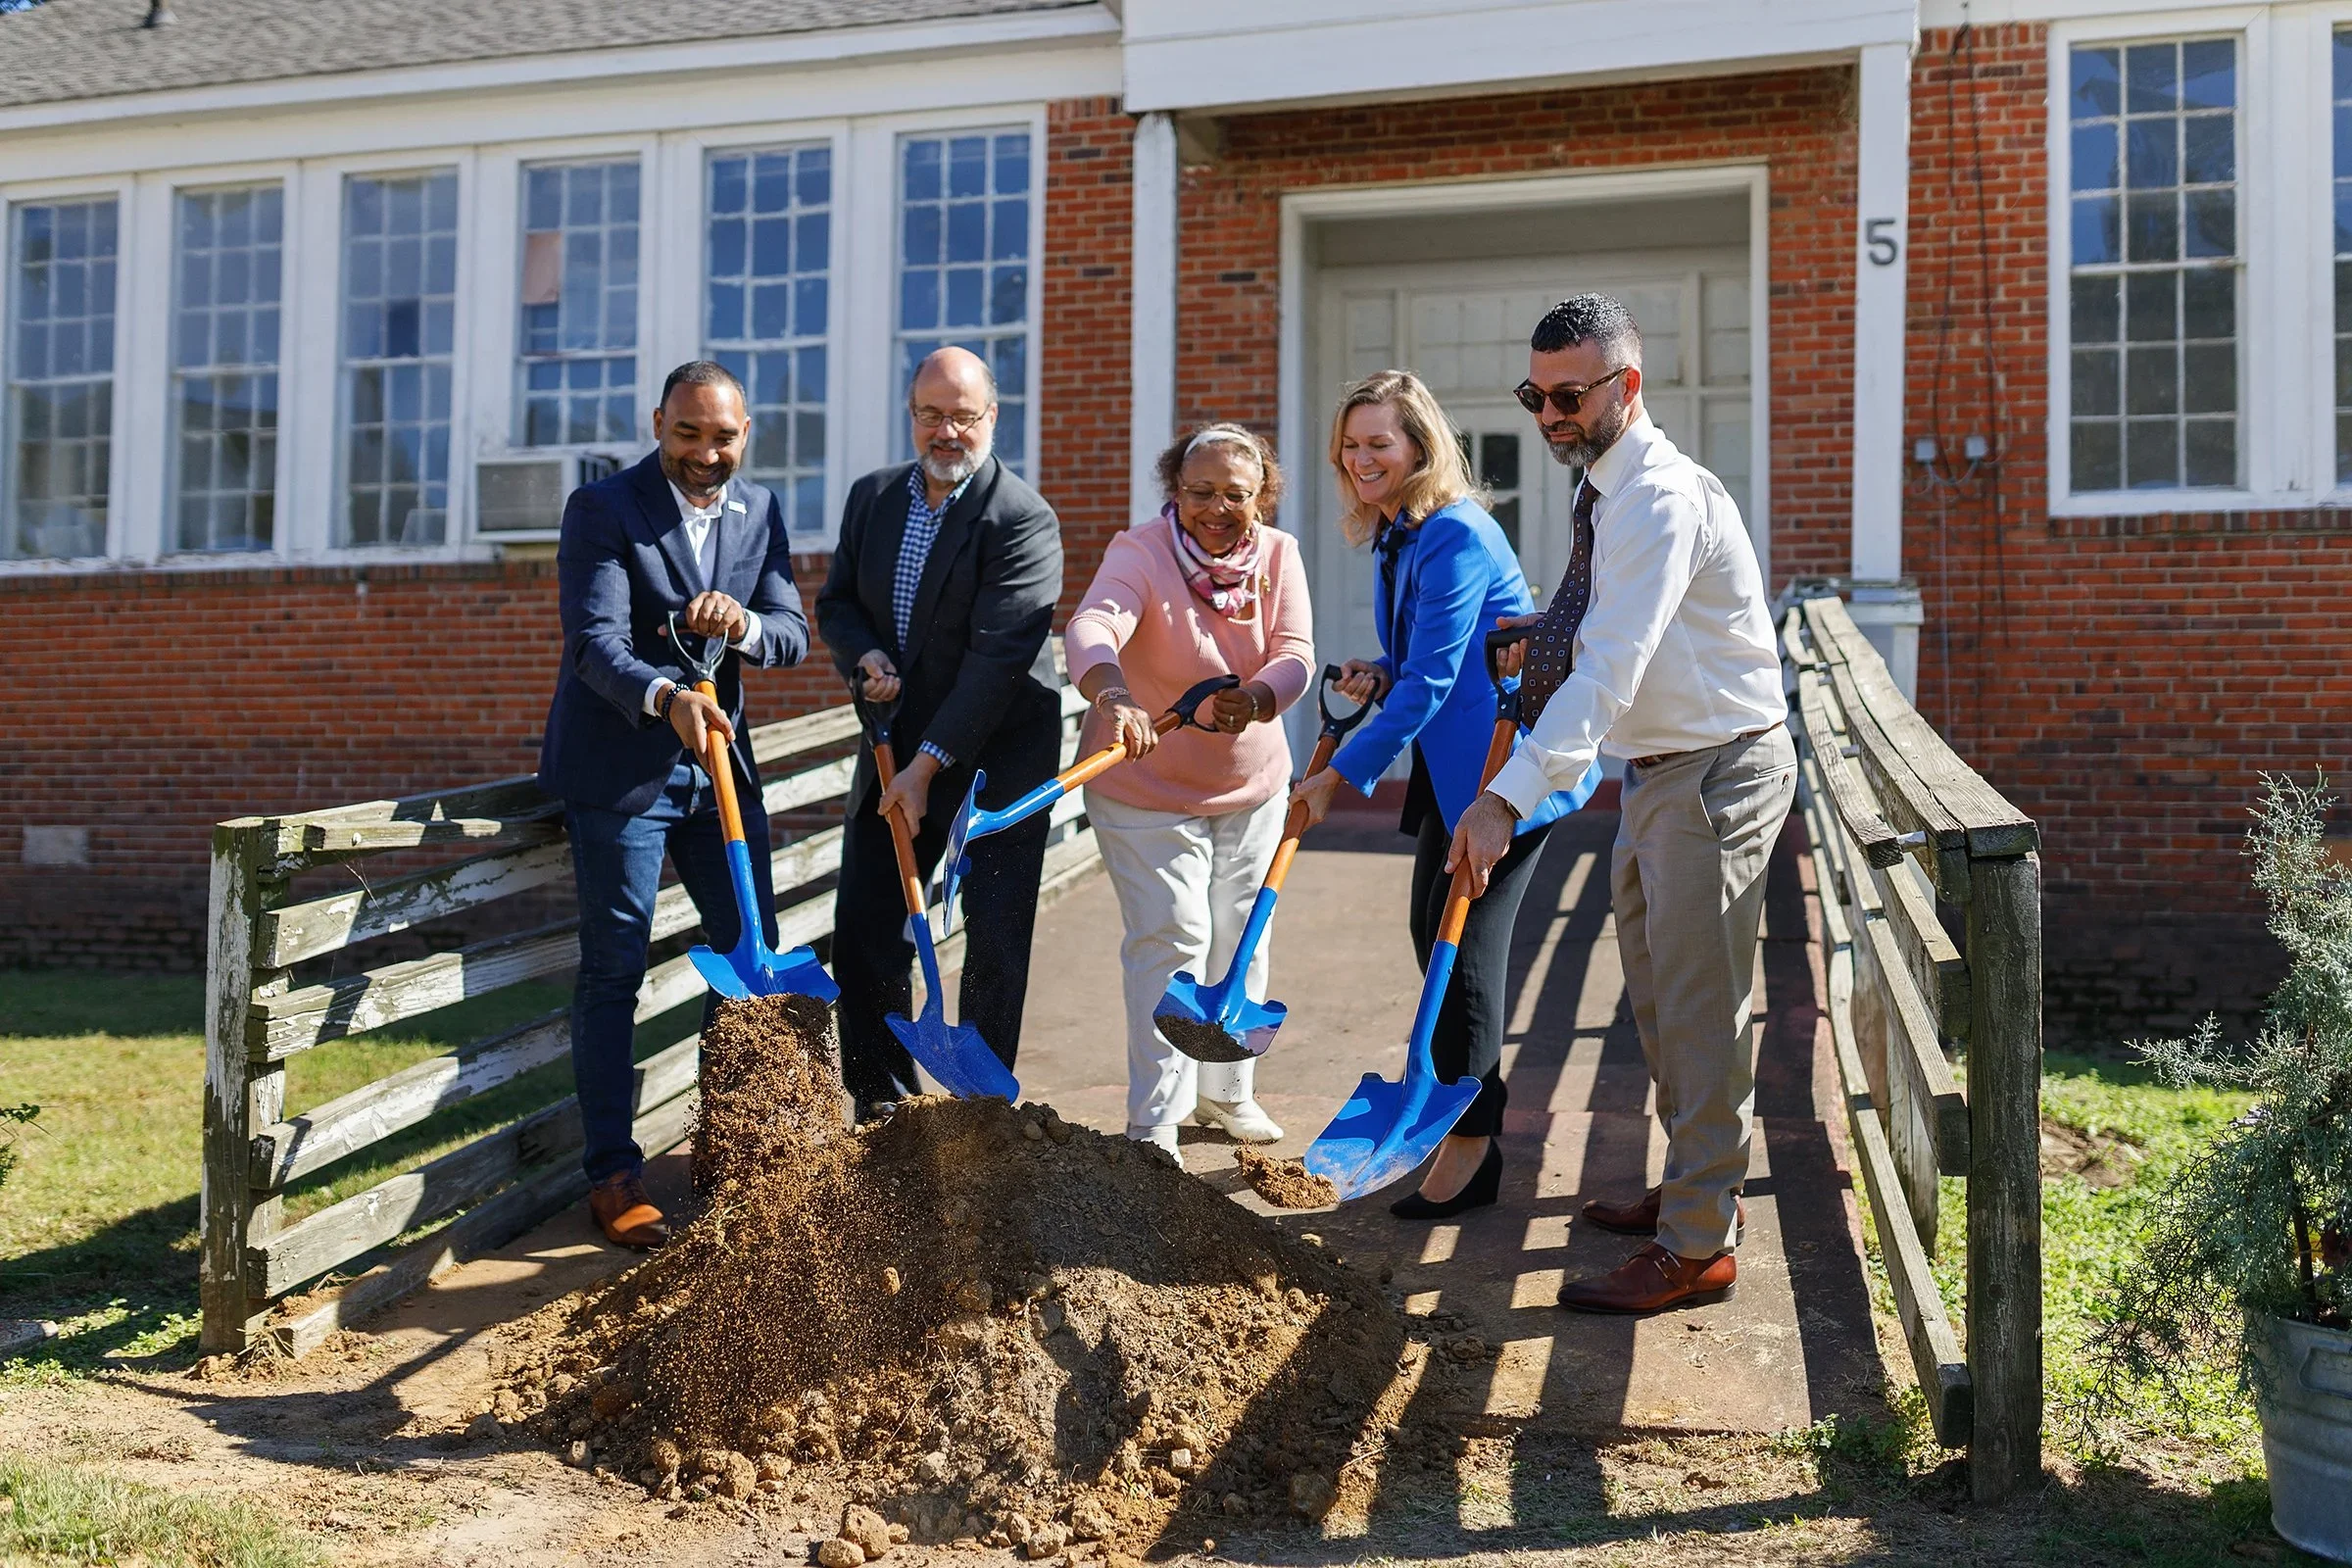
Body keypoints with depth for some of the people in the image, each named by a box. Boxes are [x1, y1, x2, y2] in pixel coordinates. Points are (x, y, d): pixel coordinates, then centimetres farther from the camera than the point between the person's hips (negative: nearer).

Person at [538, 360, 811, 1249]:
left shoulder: (759, 511, 6)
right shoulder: (602, 509, -10)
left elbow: (793, 634, 0)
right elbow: (596, 643, -21)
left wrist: (744, 624, -23)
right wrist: (665, 697, -40)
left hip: (718, 759, 6)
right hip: (617, 767, -6)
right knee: (613, 970, -2)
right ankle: (612, 1175, 6)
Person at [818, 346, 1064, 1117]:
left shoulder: (1023, 519, -16)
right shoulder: (873, 496, 5)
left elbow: (997, 655, -21)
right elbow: (836, 602, 14)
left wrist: (927, 765, -23)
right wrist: (864, 655, -10)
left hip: (998, 750, -6)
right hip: (895, 740, 6)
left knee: (996, 939, 0)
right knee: (864, 927, 5)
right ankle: (882, 1105, 18)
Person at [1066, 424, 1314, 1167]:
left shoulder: (1279, 555, -5)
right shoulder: (1140, 553, -19)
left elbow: (1296, 655, -15)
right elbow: (1092, 627, -39)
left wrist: (1256, 699, -38)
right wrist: (1113, 697, -60)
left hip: (1250, 786, 5)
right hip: (1145, 789, -5)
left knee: (1240, 942, 13)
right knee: (1172, 940, -9)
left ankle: (1227, 1091, 31)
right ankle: (1155, 1121, -1)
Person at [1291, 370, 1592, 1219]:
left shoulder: (1455, 537, -20)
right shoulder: (1395, 536, 11)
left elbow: (1430, 680, -23)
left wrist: (1341, 774, -21)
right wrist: (1379, 674, -3)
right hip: (1452, 766, 10)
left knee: (1465, 938, -6)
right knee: (1432, 929, 14)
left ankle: (1470, 1146, 5)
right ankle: (1465, 1104, 30)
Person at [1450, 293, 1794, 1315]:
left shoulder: (1661, 498, -23)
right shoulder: (1607, 490, 8)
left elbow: (1608, 673, -33)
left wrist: (1510, 796, -38)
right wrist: (1541, 637, 3)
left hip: (1719, 769, -10)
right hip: (1657, 767, 10)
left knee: (1698, 1007, -5)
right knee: (1655, 993, 19)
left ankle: (1697, 1247, 3)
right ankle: (1692, 1186, 35)